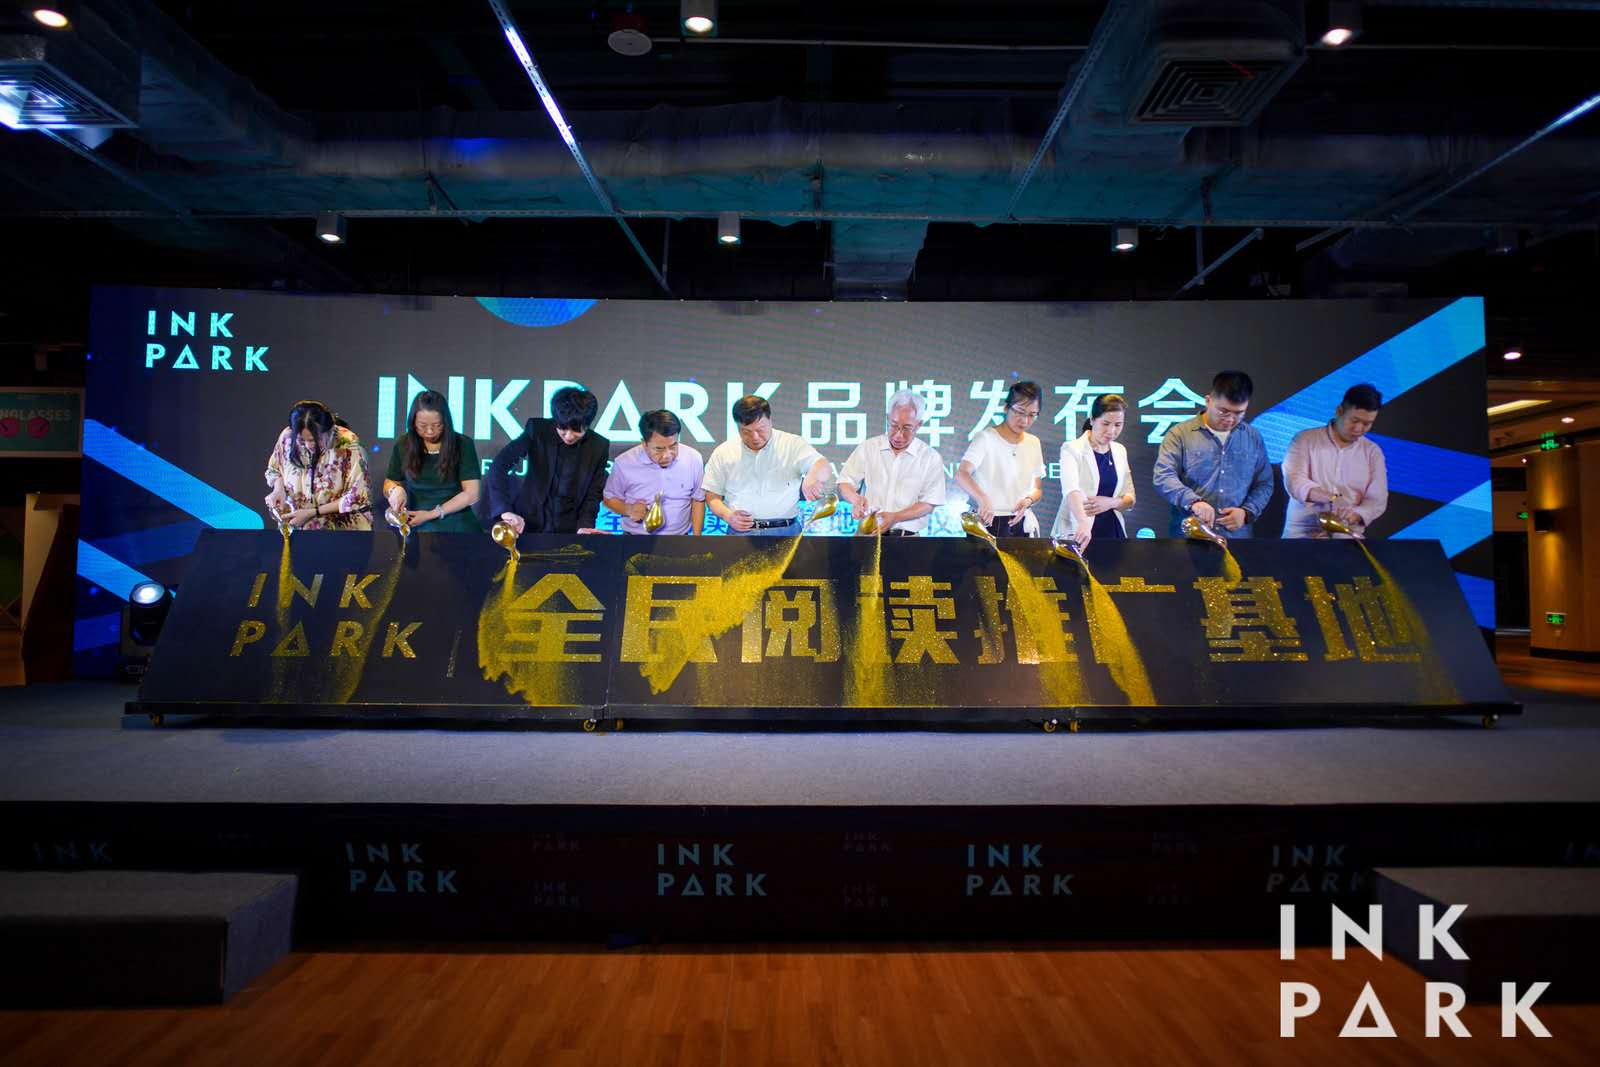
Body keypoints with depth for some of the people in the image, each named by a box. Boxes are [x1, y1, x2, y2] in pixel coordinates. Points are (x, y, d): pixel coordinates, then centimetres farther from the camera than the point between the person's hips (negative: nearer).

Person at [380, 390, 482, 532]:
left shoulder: (463, 444, 0)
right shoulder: (403, 444, 8)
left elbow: (471, 494, -4)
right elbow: (388, 484, 19)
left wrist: (432, 514, -11)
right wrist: (396, 490, -5)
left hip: (456, 524, -1)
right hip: (416, 525, 2)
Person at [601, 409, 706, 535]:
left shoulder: (693, 459, -4)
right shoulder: (624, 463, -7)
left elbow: (698, 500, 7)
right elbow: (609, 498, 6)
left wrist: (696, 536, 3)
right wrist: (628, 509, -12)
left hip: (679, 538, 1)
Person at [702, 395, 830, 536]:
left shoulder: (793, 444, 5)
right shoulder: (723, 453, 12)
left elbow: (821, 465, -9)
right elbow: (712, 496, 17)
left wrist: (813, 477, -33)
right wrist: (727, 515, -5)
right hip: (740, 532, 1)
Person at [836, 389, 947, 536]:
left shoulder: (931, 457, 3)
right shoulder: (868, 447, 9)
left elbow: (928, 504, 1)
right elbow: (845, 483, 10)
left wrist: (895, 517, -14)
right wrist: (856, 499, -12)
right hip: (868, 532, 0)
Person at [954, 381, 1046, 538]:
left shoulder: (1034, 443, 11)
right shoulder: (986, 438, -8)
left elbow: (1037, 489, 16)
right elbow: (961, 475, -23)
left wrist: (1028, 500, -8)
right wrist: (983, 498, -40)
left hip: (1022, 525, 5)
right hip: (988, 522, -5)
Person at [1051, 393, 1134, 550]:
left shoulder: (1120, 451, 7)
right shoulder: (1072, 449, -10)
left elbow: (1130, 498, 11)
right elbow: (1071, 489, -28)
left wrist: (1111, 503, -11)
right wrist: (1083, 522, -45)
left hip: (1112, 531, 5)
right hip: (1077, 533, -5)